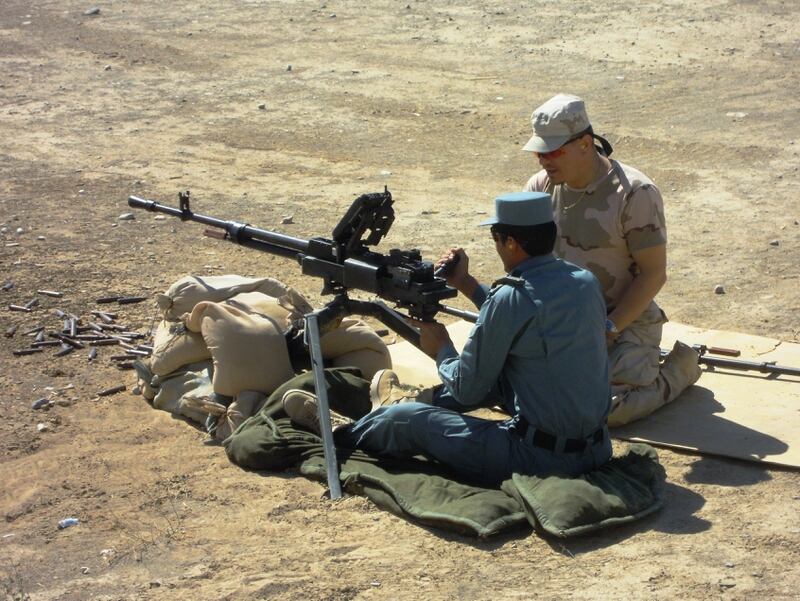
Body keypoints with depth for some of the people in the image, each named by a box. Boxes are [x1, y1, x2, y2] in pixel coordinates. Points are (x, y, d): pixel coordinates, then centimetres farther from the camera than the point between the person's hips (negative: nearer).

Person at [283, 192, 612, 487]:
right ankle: (424, 400, 52)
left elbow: (468, 390, -8)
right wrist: (467, 284, 20)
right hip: (594, 449, 8)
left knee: (408, 419, 9)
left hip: (539, 458, -7)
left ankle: (334, 430, 37)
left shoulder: (510, 298, -18)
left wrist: (441, 350, 12)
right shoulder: (587, 282, 4)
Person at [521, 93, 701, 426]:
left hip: (626, 320, -5)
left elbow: (653, 274, -15)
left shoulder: (635, 193, -16)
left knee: (606, 408, -23)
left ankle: (678, 366, 6)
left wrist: (607, 329, -19)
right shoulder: (540, 187, 1)